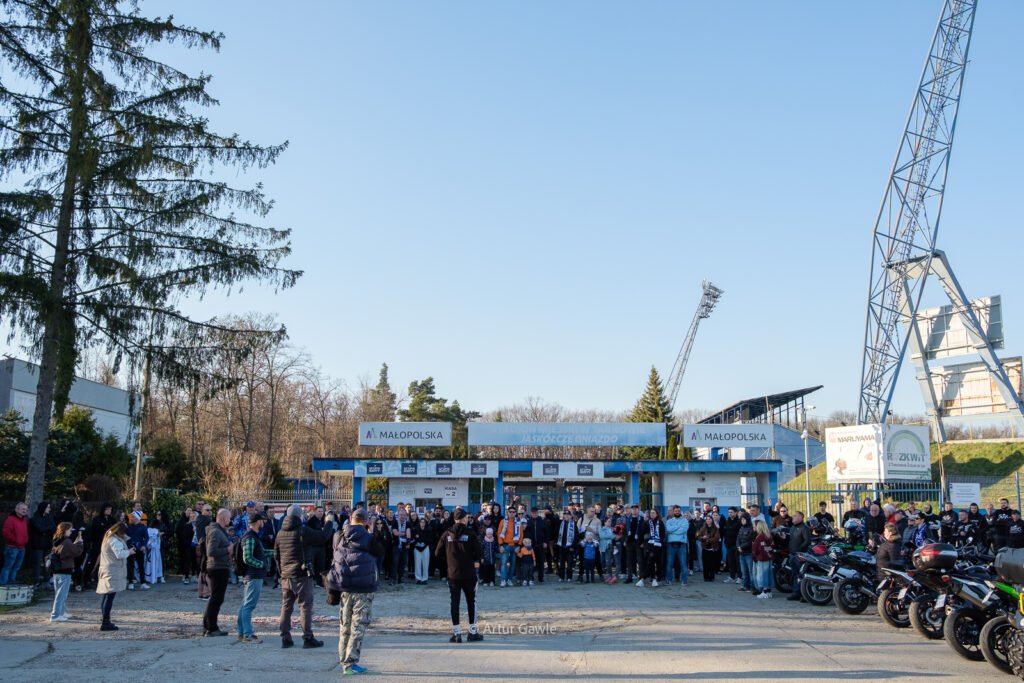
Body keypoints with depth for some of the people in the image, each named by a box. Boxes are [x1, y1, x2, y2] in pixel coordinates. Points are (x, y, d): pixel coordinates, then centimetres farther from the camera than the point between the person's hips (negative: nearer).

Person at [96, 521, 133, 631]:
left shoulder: (109, 537, 17)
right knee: (110, 596, -11)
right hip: (113, 571, -11)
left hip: (107, 571, 11)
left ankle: (105, 621, 21)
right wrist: (129, 552, -9)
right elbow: (119, 554, -23)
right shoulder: (114, 540, -16)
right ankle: (105, 623, -13)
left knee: (107, 596, 14)